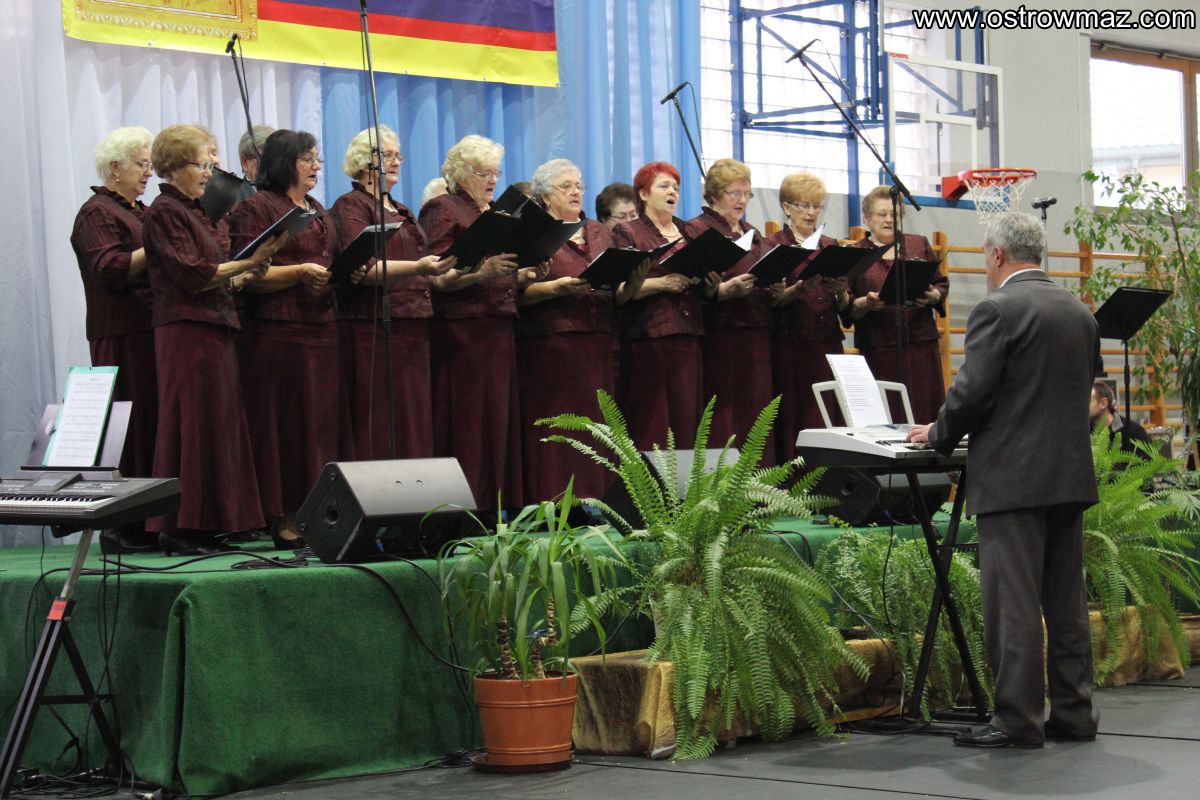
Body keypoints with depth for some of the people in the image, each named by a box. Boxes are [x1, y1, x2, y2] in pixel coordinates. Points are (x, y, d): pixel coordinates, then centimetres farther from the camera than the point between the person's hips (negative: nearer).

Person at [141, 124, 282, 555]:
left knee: (219, 423, 7)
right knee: (191, 424, -8)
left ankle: (205, 524, 9)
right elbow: (191, 274, -16)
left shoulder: (196, 210, 20)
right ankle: (178, 527, -5)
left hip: (213, 329, 9)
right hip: (187, 330, -9)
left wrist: (241, 275, 6)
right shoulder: (164, 212, -8)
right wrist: (247, 263, -19)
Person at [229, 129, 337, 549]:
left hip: (322, 327, 7)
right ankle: (282, 518, -2)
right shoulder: (256, 207, -3)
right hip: (279, 329, -7)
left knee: (321, 418, 5)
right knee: (284, 420, -6)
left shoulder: (317, 211, 21)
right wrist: (301, 271, -16)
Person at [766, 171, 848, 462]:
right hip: (789, 346, -4)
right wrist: (800, 288, -21)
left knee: (827, 421, -3)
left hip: (828, 344, 4)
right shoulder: (773, 245, 5)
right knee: (792, 420, -8)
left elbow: (845, 307, 14)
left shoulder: (830, 246, 17)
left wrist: (840, 293, -7)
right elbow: (768, 300, -5)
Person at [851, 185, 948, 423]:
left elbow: (942, 284, 16)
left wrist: (933, 296, -5)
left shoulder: (919, 245, 15)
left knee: (926, 412, -3)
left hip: (921, 342, 2)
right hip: (878, 348, -2)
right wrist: (866, 304, -17)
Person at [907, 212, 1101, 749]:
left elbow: (972, 390, -15)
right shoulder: (1078, 312, 13)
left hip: (1013, 479, -8)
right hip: (1071, 475, 8)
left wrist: (939, 435, 3)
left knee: (1013, 603, -4)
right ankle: (1073, 713, 16)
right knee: (1067, 600, 11)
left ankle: (1017, 720, -3)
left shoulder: (998, 310, -11)